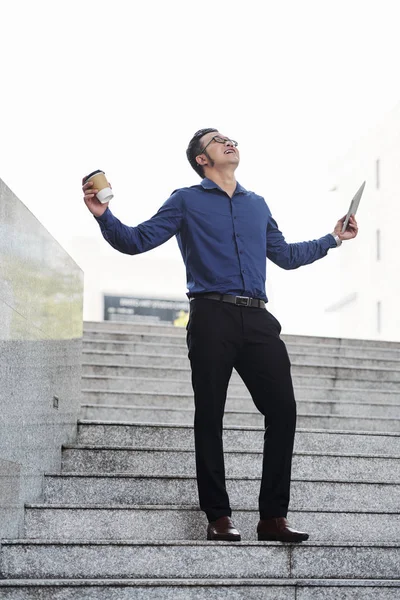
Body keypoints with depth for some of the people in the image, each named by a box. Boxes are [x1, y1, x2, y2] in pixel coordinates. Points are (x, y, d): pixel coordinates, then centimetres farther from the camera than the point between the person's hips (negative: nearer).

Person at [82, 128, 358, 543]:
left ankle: (273, 517, 0)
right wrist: (102, 215, -10)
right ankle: (218, 517, 4)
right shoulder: (186, 201, 11)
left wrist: (333, 238, 34)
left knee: (283, 409, -6)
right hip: (212, 317, -4)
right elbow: (136, 241, 5)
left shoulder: (257, 205, 25)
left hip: (257, 320, 4)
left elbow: (286, 255, 35)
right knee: (210, 417, -3)